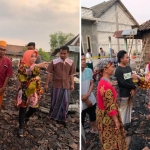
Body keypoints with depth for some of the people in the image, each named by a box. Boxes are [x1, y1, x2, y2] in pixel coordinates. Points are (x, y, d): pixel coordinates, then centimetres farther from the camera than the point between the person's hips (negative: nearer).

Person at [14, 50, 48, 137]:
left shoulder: (36, 67, 7)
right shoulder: (23, 66, -13)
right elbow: (27, 71, -37)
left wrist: (39, 90, 11)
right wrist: (36, 66, -51)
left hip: (34, 91, 6)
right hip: (25, 91, -6)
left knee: (34, 107, 14)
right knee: (23, 109, 2)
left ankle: (26, 117, 44)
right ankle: (21, 128, 15)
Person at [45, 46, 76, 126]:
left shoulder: (71, 62, -1)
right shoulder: (54, 61, -7)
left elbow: (71, 74, 6)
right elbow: (49, 73, -3)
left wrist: (72, 84, 3)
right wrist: (46, 84, -2)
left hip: (66, 86, 2)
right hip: (56, 85, -2)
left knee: (65, 102, 5)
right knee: (55, 101, 12)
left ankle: (62, 118, 20)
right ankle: (53, 116, 34)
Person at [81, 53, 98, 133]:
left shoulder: (89, 70, -4)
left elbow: (91, 84, 3)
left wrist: (87, 95, -13)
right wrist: (85, 100, -13)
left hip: (91, 99, 6)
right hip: (82, 103, -5)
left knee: (93, 115, 27)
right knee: (82, 120, 8)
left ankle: (94, 129, 52)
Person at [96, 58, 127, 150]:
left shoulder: (103, 82, 2)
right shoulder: (106, 85, -29)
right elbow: (110, 106, -26)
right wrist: (116, 120, -19)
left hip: (105, 113, 9)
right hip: (107, 116, -9)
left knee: (109, 138, 25)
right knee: (110, 139, 12)